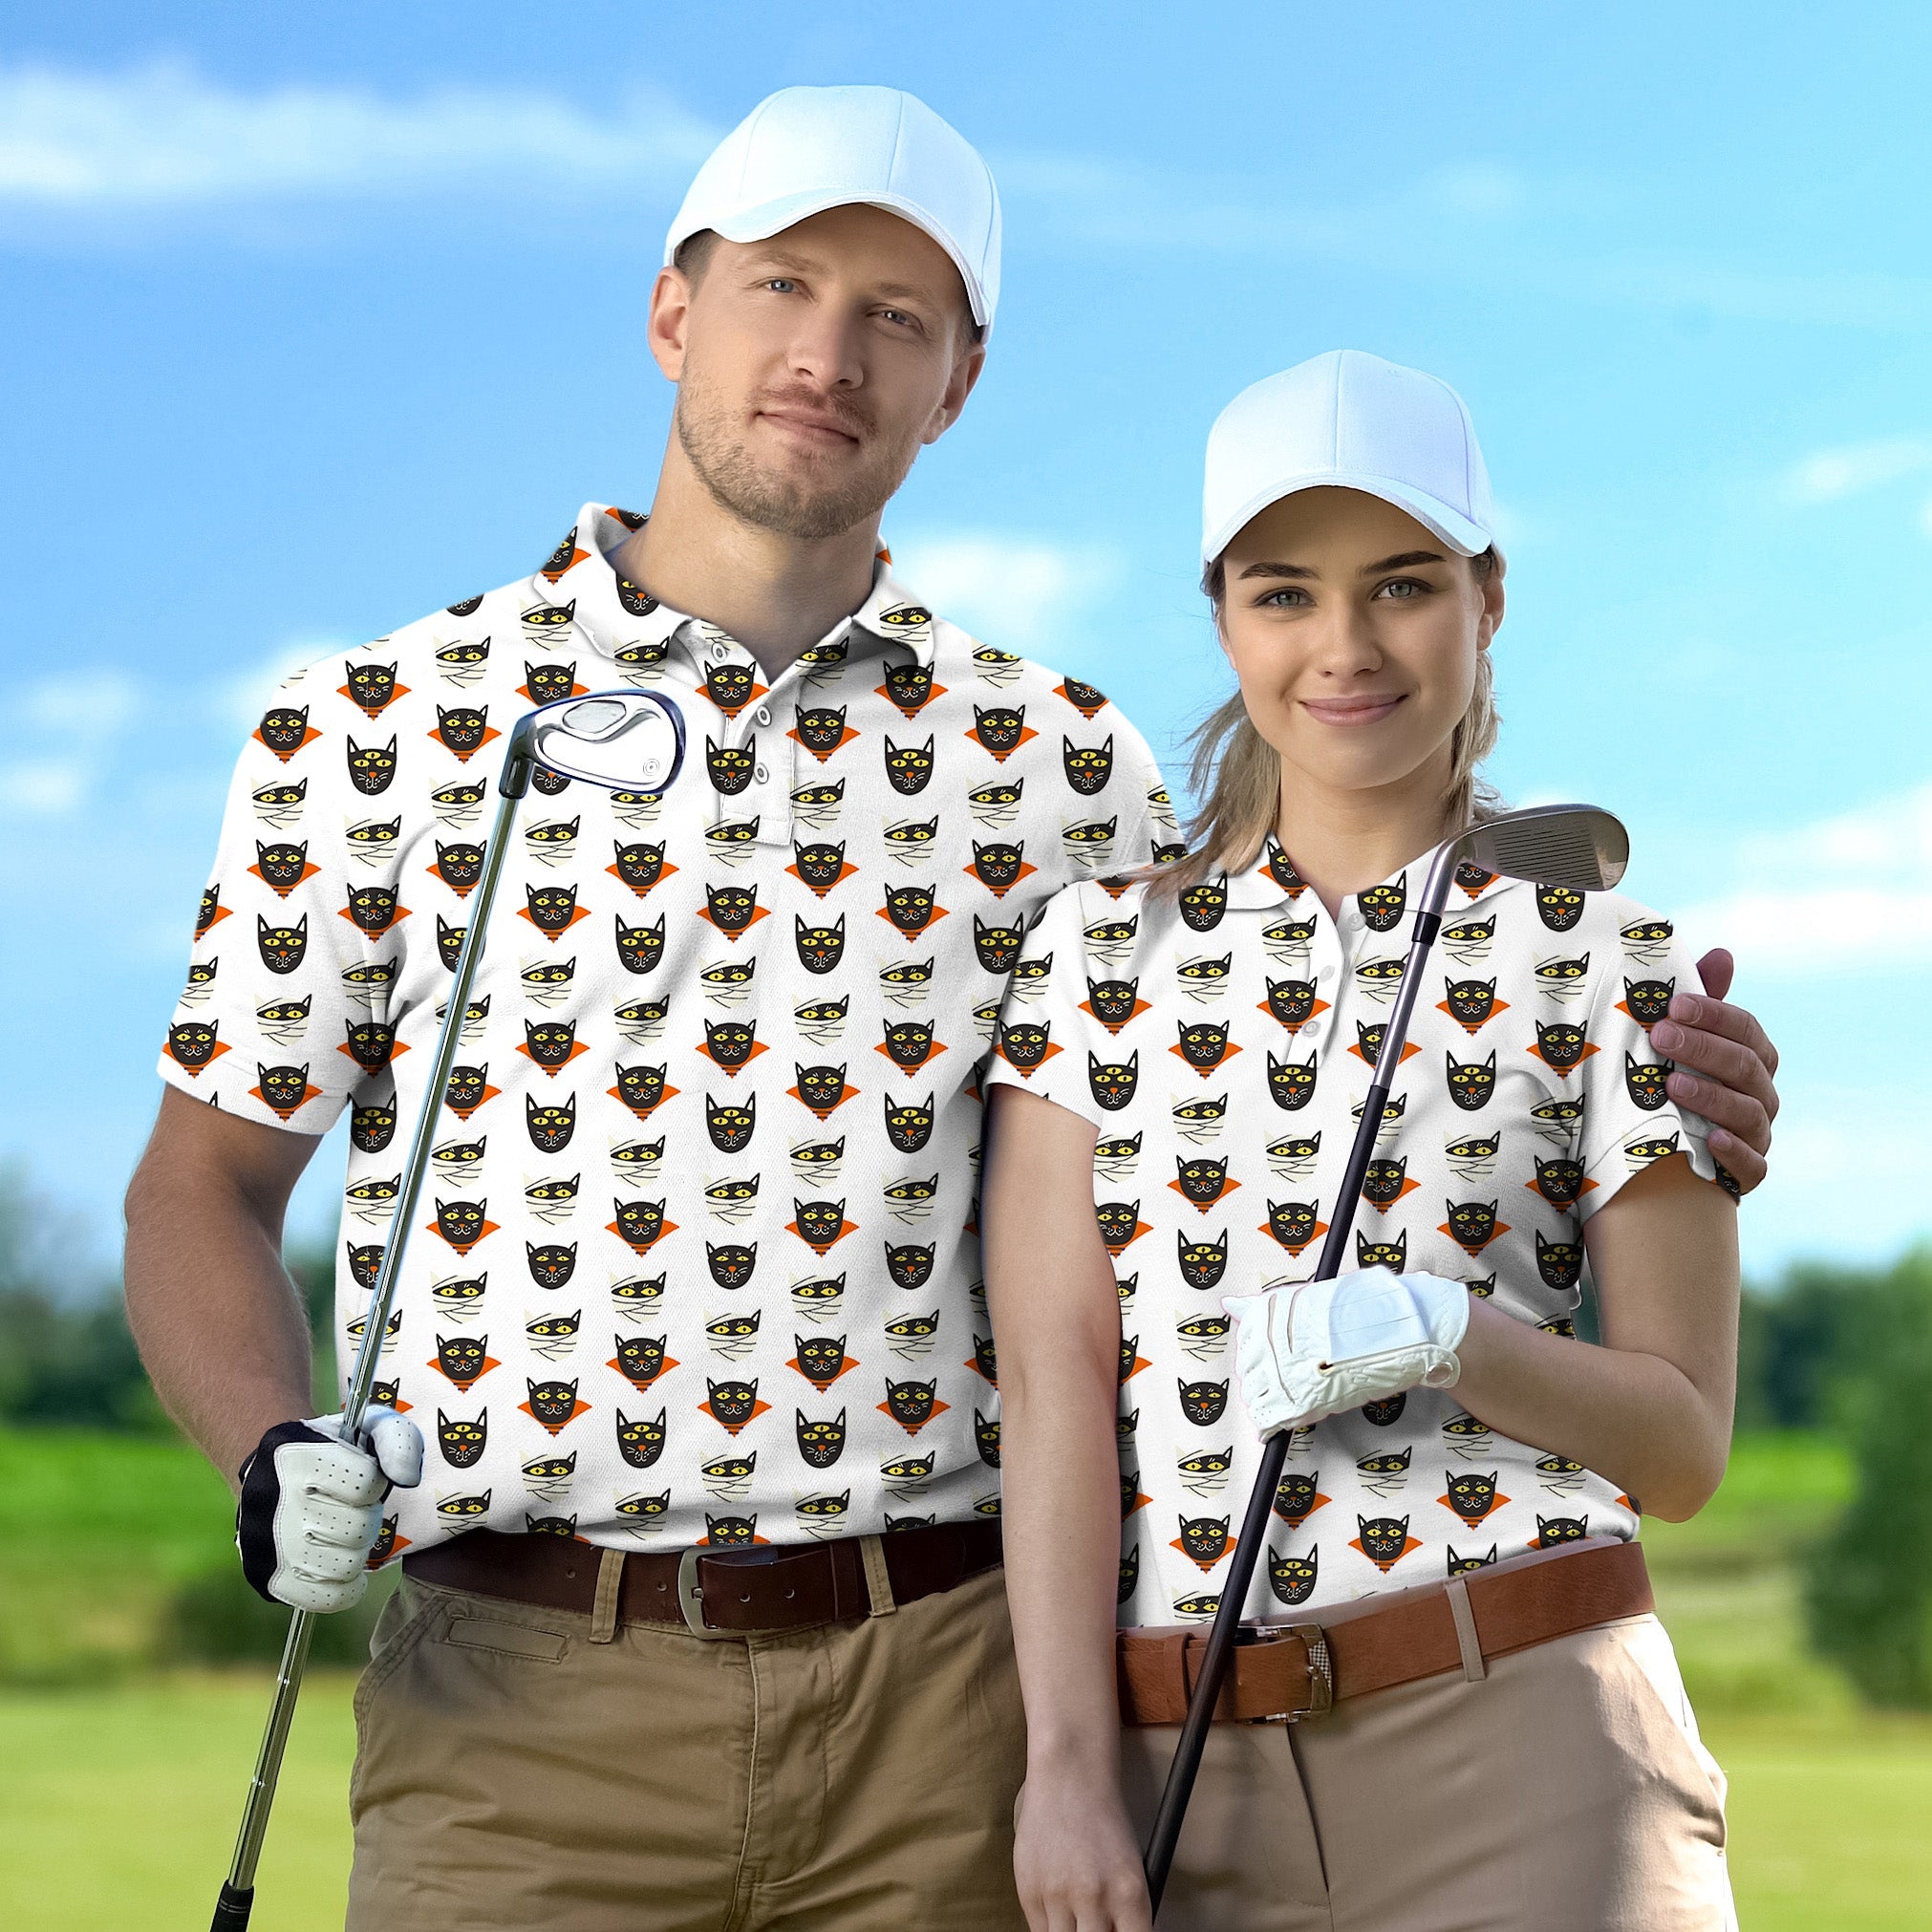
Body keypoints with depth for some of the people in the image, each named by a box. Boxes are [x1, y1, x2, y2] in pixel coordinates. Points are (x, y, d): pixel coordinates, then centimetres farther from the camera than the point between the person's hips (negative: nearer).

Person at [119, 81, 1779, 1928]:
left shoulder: (1055, 760, 10)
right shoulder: (367, 730, 6)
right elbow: (200, 1188, 9)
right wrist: (274, 1461, -10)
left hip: (941, 1703, 2)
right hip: (523, 1701, -1)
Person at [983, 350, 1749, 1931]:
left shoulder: (1611, 965, 4)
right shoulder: (1105, 945, 9)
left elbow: (1683, 1446, 3)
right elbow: (1053, 1379, 0)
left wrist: (1440, 1334, -14)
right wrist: (1068, 1765, -8)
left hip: (1521, 1749, -1)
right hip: (1183, 1770, 1)